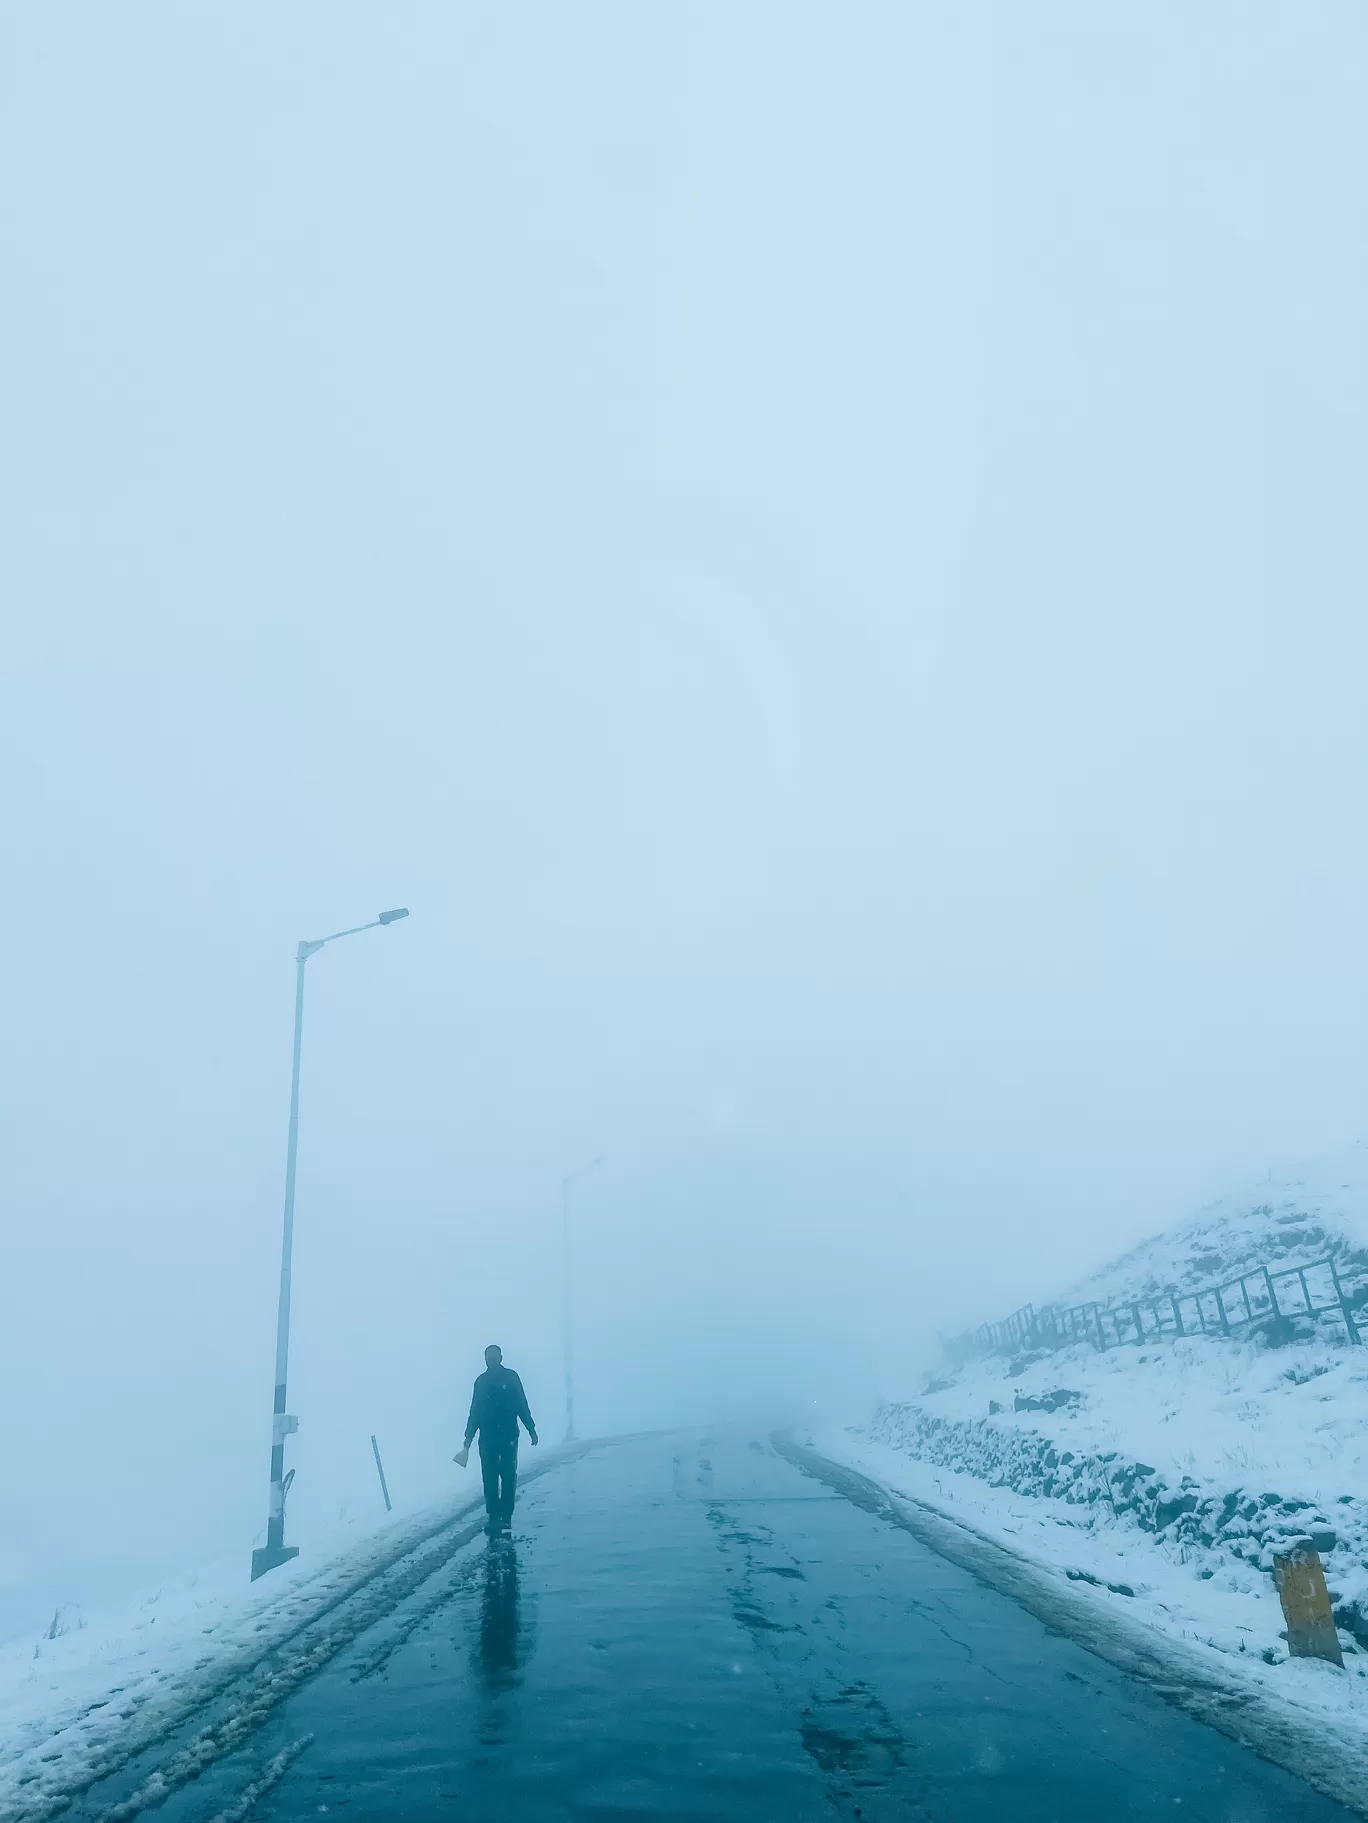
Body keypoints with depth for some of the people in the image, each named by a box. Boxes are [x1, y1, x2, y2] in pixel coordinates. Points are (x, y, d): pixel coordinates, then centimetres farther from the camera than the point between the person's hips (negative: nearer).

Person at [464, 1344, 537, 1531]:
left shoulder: (511, 1377, 0)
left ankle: (505, 1517, 3)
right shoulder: (481, 1381, 7)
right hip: (487, 1438, 2)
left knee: (508, 1477, -3)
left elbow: (522, 1405, 0)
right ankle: (493, 1517, 6)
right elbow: (475, 1411, 11)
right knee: (490, 1479, 0)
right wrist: (468, 1436, 8)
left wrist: (531, 1429, -3)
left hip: (509, 1436, -2)